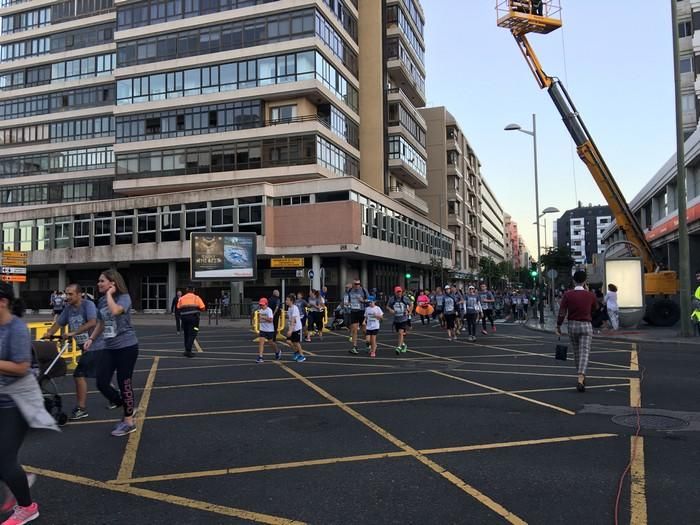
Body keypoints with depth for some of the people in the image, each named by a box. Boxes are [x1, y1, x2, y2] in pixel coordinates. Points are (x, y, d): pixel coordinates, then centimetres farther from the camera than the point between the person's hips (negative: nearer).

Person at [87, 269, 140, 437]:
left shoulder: (124, 297, -12)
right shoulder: (101, 301, 9)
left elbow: (115, 311, -34)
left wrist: (109, 294, -20)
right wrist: (91, 338, 9)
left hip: (126, 346, -7)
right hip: (109, 347, 7)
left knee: (124, 383, 0)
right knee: (101, 383, 1)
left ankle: (129, 422, 15)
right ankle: (123, 406, 26)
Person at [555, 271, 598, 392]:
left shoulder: (568, 295, -7)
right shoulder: (590, 295, -6)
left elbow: (562, 312, -9)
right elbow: (595, 309, 14)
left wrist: (558, 327, 2)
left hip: (572, 325, 2)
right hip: (586, 325, -2)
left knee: (577, 353, 17)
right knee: (584, 353, -6)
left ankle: (582, 377, 32)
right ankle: (580, 380, -23)